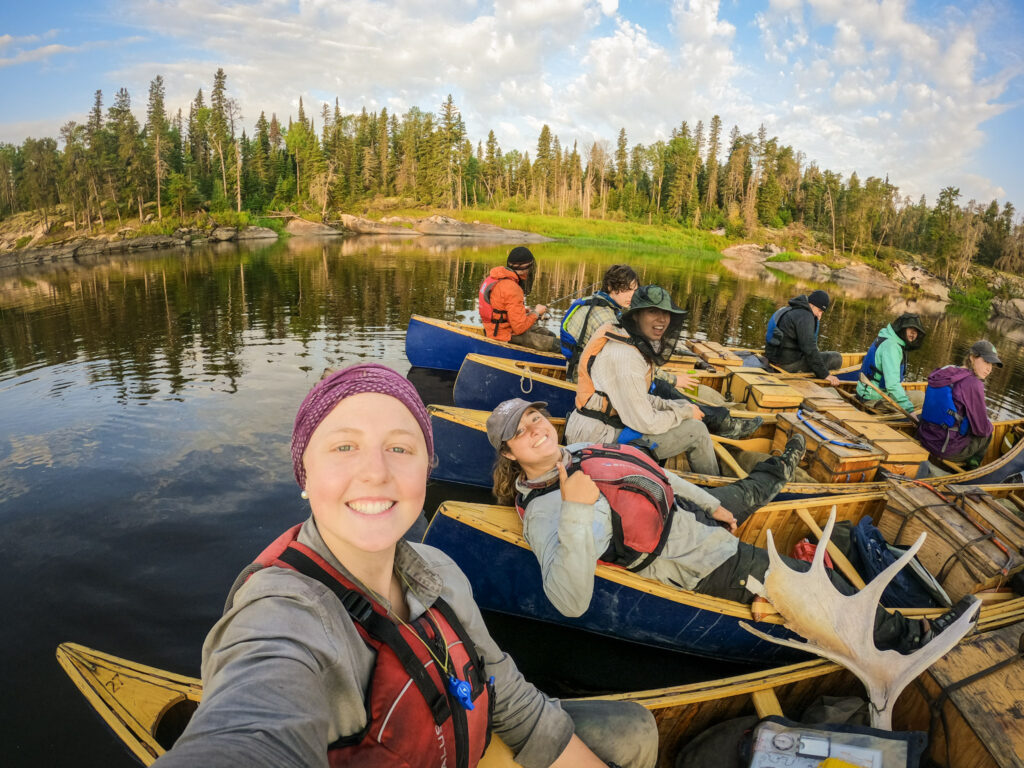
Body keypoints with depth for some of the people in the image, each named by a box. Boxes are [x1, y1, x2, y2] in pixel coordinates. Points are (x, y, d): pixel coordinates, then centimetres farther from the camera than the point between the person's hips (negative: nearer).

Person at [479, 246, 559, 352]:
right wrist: (536, 312, -8)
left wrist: (522, 310, 12)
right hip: (506, 336, -10)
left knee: (550, 335, 15)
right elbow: (520, 328, -24)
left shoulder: (494, 276, 3)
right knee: (556, 344, -10)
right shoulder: (512, 290, -26)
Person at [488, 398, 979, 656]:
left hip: (689, 511, 8)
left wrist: (708, 501, 12)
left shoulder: (577, 451, -1)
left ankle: (782, 468, 70)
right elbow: (571, 602, -41)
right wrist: (574, 513, -52)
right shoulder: (542, 512, -27)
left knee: (747, 493, 35)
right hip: (705, 563, -8)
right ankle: (910, 636, 26)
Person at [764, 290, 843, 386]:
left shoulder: (791, 310, 16)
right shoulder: (804, 316, -15)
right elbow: (809, 348, -22)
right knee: (836, 358, -8)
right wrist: (825, 374, -20)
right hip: (789, 363, -10)